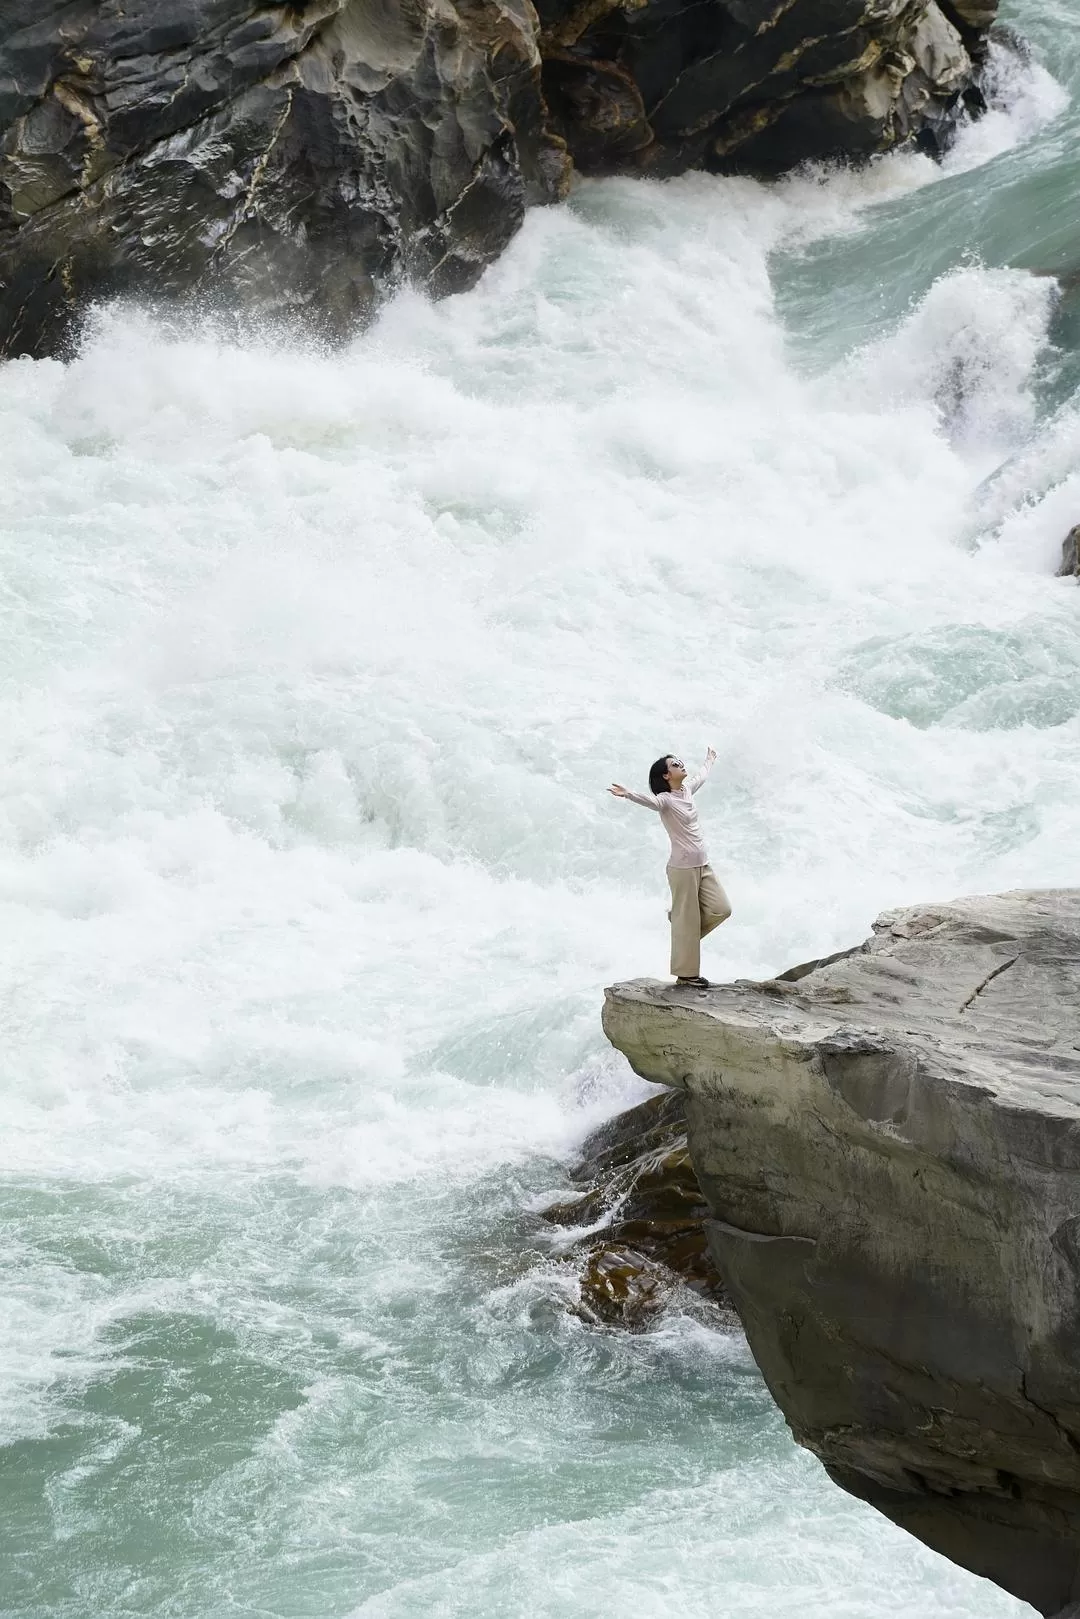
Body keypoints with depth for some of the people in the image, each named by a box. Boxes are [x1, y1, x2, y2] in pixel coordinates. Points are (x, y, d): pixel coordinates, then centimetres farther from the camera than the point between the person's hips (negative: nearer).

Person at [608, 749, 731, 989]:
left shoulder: (687, 790, 10)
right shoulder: (665, 800, -15)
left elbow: (701, 777, 32)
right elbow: (649, 800, -37)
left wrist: (709, 759, 52)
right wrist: (628, 794, -59)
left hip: (702, 865, 8)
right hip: (683, 868, -8)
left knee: (721, 909, 6)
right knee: (687, 922, -2)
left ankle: (680, 921, 26)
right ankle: (686, 974, 6)